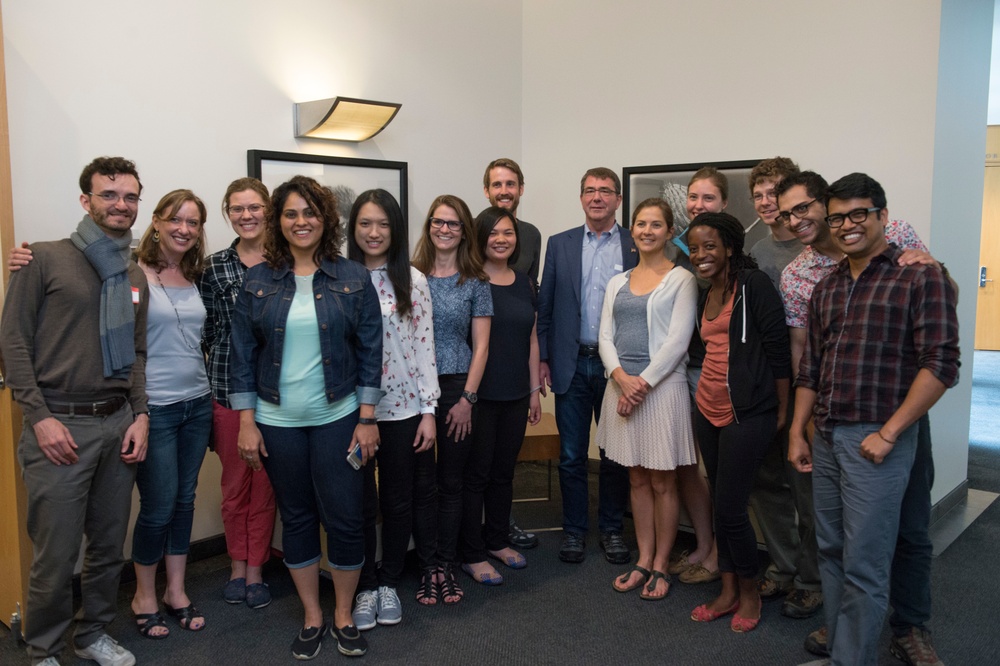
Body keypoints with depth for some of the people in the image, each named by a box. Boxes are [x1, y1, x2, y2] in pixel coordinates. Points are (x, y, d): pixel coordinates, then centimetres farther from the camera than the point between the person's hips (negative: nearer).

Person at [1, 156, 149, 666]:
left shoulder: (135, 277, 14)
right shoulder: (45, 259, -2)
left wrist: (140, 416, 5)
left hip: (118, 424, 5)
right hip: (59, 426, -5)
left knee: (109, 546, 12)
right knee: (56, 553, 0)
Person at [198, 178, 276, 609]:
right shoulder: (214, 268, 3)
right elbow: (208, 330, 6)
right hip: (227, 386, 1)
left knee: (265, 482, 7)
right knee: (234, 482, 10)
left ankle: (255, 568, 22)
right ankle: (237, 565, 27)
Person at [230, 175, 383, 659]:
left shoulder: (353, 279, -1)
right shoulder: (258, 282, 2)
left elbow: (370, 351, -1)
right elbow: (243, 354, 3)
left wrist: (367, 419, -5)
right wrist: (246, 422, -1)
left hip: (337, 418, -1)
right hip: (277, 421, 1)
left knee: (344, 518, 2)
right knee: (296, 519, 11)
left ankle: (344, 616, 23)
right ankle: (312, 618, 28)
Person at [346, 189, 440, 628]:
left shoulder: (413, 281, 0)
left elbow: (425, 347, 1)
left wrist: (429, 410, -3)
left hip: (402, 408, 1)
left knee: (400, 501, 11)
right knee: (360, 502, 8)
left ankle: (389, 583, 29)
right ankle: (365, 587, 26)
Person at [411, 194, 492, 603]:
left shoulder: (476, 282, 4)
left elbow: (481, 345, 3)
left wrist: (467, 398, -5)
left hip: (457, 389, 0)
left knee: (451, 481, 7)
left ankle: (446, 565, 18)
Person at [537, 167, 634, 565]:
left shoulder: (636, 246, 1)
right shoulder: (560, 244, 6)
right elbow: (545, 306, 6)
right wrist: (542, 359, 1)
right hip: (571, 365, 1)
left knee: (616, 455, 10)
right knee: (571, 456, 8)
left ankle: (612, 529, 26)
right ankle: (573, 530, 22)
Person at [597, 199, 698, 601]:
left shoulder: (681, 280, -2)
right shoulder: (617, 282, 12)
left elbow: (677, 341, -10)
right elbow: (606, 337, 6)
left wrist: (644, 382, -15)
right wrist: (621, 377, -11)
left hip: (662, 386, -5)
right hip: (621, 386, 5)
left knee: (662, 481, 4)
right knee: (637, 480, 12)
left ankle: (660, 566, 17)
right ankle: (643, 560, 23)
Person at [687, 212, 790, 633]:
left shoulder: (754, 285, -10)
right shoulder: (704, 296, 13)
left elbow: (777, 349, -11)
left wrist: (781, 411, -8)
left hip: (746, 415, -7)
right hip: (708, 411, 8)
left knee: (730, 507, -4)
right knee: (720, 504, 13)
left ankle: (749, 592, 18)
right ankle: (729, 591, 26)